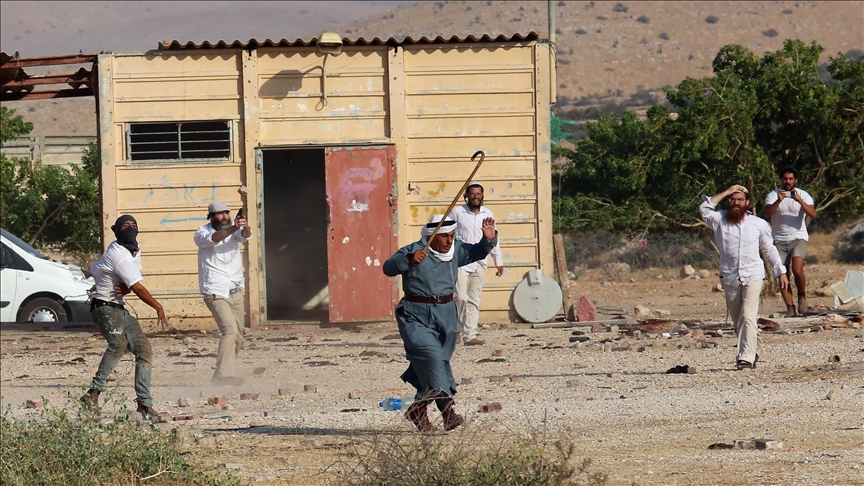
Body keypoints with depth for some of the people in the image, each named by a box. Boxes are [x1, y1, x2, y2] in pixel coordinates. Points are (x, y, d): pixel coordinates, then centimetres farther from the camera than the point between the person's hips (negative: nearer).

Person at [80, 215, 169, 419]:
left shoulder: (135, 251, 12)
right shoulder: (119, 255, -19)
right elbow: (138, 288, -19)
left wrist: (126, 288, -11)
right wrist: (158, 308, -9)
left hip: (120, 309, 10)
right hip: (104, 307, -10)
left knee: (144, 348, 0)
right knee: (119, 343, -32)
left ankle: (144, 403, 0)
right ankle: (93, 393, -38)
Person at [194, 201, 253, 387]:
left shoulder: (234, 229, 6)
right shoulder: (202, 233, -7)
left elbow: (246, 236, -15)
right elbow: (214, 238, -29)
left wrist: (245, 227, -39)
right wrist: (234, 228, -44)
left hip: (235, 291, 6)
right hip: (215, 292, -6)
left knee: (238, 338, 12)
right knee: (230, 330, -24)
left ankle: (225, 374, 29)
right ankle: (224, 375, -28)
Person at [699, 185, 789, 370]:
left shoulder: (759, 224, 4)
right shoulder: (720, 220, 4)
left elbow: (769, 250, 14)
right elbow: (704, 209, -13)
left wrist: (781, 272, 15)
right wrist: (725, 193, -8)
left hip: (753, 277, -2)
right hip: (729, 278, 2)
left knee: (748, 318, -16)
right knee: (738, 322, 11)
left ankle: (746, 357, -22)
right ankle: (752, 352, 29)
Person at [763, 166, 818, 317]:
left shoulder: (803, 195, 1)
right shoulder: (773, 195, 3)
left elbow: (813, 214, -13)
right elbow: (767, 214, -13)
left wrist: (800, 201, -27)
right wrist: (778, 201, -29)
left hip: (798, 238, -2)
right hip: (779, 240, 2)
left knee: (797, 270, -21)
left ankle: (802, 295, 4)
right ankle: (790, 308, 1)